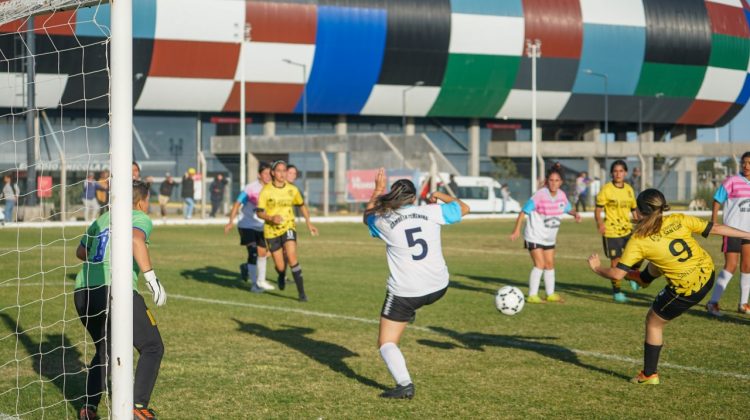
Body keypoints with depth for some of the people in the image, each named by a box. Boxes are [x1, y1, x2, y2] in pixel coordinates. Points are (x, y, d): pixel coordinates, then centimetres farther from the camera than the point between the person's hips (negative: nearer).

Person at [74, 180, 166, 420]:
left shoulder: (103, 219, 23)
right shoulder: (140, 218, 5)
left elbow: (81, 252, 35)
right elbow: (136, 239, -19)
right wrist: (152, 279, -17)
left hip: (83, 292, 7)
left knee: (104, 351, 26)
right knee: (152, 348, 8)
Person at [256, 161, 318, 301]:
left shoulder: (292, 189, -1)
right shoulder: (266, 190, -8)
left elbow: (302, 205, 17)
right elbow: (259, 212, -6)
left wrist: (309, 223, 11)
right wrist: (271, 218, -25)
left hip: (288, 227, 1)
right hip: (271, 231, 0)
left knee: (292, 258, -22)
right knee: (280, 267, 1)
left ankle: (301, 292, -15)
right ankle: (282, 276, 41)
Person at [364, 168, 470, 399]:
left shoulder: (383, 221, -6)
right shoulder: (430, 212, -4)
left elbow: (367, 216, 19)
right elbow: (463, 208, 13)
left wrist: (378, 190, 26)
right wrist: (439, 195, 26)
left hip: (405, 293, -3)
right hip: (438, 288, 3)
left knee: (386, 343, 4)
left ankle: (404, 384, -17)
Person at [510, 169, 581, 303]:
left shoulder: (561, 195, -4)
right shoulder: (540, 195, -23)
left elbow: (568, 208, 15)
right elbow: (524, 211, -22)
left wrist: (575, 214, -8)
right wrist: (517, 230, -28)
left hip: (549, 238, 7)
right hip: (535, 236, -7)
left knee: (549, 264, 14)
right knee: (540, 264, -14)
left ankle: (550, 294, 26)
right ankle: (532, 296, -8)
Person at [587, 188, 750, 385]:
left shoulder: (639, 240, -15)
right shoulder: (679, 220, -5)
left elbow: (616, 274, -13)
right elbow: (715, 228, -1)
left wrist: (597, 268, 7)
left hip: (686, 291, -6)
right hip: (707, 273, 6)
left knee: (654, 322, 17)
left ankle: (649, 375, 25)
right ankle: (642, 278, 64)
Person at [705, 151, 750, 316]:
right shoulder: (732, 182, -9)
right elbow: (717, 202, -7)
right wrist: (714, 223, -15)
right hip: (733, 229, -6)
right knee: (731, 266, -10)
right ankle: (713, 302, -5)